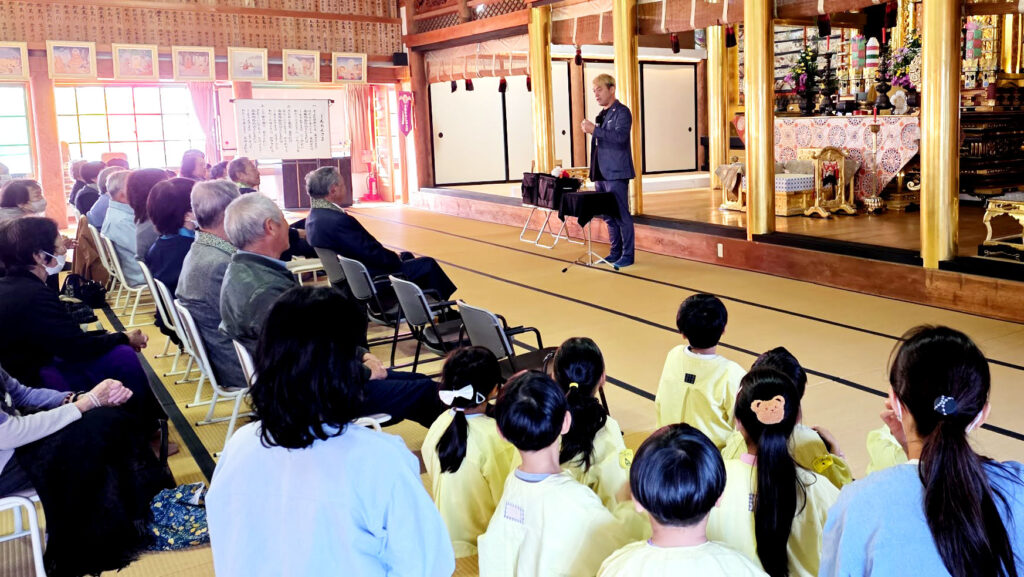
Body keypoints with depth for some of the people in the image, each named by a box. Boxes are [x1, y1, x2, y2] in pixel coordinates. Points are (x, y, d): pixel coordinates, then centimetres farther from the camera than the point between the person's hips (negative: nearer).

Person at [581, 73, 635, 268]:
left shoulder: (622, 112, -7)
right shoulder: (602, 114, 18)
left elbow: (620, 136, -23)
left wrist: (594, 130, -25)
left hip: (616, 173, -9)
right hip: (601, 174, 9)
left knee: (621, 215, -5)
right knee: (609, 216, 12)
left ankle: (627, 255, 1)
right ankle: (615, 252, 20)